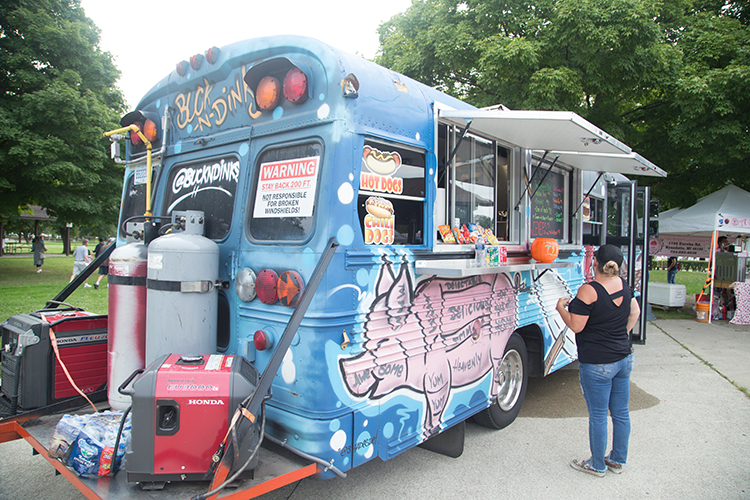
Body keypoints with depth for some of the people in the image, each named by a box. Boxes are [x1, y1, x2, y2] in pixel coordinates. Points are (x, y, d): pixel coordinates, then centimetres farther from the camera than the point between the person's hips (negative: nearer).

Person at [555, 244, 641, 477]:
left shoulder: (589, 290, -21)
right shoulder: (623, 284, 3)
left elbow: (576, 326, -17)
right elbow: (635, 312, 18)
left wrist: (561, 307, -2)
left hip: (598, 364, -7)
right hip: (624, 358, 8)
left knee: (598, 415, 6)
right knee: (621, 412, 17)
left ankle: (597, 465, 21)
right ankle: (618, 460, 32)